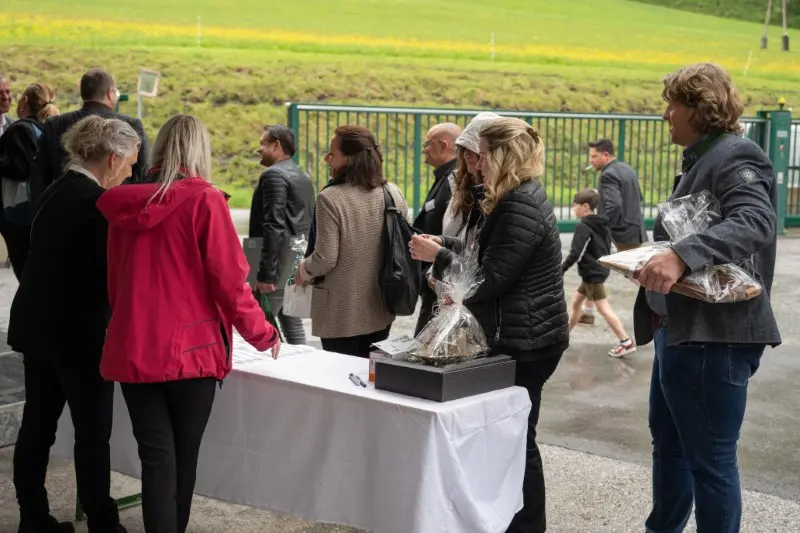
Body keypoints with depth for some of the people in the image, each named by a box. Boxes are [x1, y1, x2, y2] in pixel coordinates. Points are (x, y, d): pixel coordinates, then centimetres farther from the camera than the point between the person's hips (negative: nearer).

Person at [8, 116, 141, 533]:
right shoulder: (98, 202, -19)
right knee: (93, 434, 2)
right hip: (79, 334, -9)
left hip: (37, 327, 9)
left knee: (37, 426, 14)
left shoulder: (55, 193, 8)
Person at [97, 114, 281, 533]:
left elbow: (114, 281, 15)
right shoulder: (204, 200, -8)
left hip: (132, 349, 3)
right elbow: (229, 279, -10)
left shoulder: (124, 204, 6)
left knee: (155, 456, 4)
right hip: (190, 348, -3)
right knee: (184, 455, 13)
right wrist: (262, 334, 4)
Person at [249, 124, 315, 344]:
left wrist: (266, 274, -21)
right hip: (298, 266, 9)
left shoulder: (274, 175, -12)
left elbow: (274, 227, -20)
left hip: (280, 265, -9)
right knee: (292, 323, 14)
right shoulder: (303, 176, 16)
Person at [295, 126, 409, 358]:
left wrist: (303, 271, 2)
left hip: (342, 315, -6)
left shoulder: (330, 198, -18)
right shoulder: (393, 194, 1)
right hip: (380, 312, 6)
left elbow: (325, 258, -17)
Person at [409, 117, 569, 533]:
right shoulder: (519, 199, 13)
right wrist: (443, 245, 11)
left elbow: (489, 279, -22)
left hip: (526, 342, -10)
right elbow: (488, 255, 18)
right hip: (520, 337, 10)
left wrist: (436, 256, -11)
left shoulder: (521, 206, -21)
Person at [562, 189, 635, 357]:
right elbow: (607, 248, 16)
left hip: (592, 274, -10)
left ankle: (626, 342, -7)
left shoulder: (583, 227, -18)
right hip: (599, 270, 10)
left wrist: (561, 269, -17)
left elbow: (575, 254, -23)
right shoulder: (602, 225, 10)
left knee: (603, 308, -7)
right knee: (576, 301, 19)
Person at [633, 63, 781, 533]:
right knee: (668, 443, 22)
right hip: (683, 329, 11)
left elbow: (756, 222, -34)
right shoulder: (703, 158, 16)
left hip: (713, 336, -11)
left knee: (710, 458, -1)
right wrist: (658, 258, 16)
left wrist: (680, 256, -45)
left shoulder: (735, 157, -16)